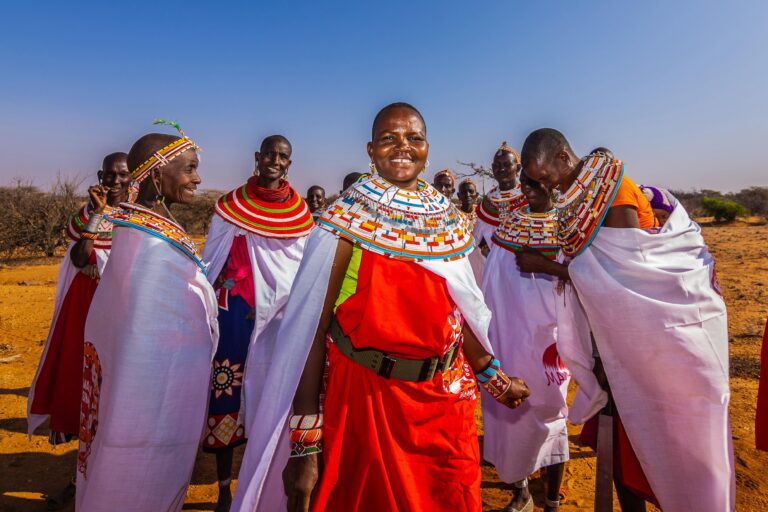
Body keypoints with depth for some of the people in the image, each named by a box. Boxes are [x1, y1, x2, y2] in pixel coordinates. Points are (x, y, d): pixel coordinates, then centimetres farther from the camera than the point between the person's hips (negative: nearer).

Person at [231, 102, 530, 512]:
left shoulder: (448, 220, 4)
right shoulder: (349, 219, -10)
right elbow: (313, 325, -15)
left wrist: (492, 376, 18)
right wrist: (304, 443, -18)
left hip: (446, 398, 5)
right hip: (366, 395, -4)